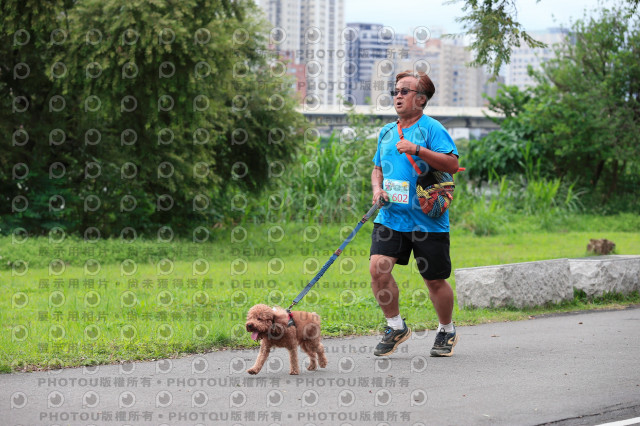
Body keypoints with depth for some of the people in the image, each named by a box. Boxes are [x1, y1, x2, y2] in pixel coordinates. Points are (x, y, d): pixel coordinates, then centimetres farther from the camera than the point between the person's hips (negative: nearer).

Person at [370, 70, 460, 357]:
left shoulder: (431, 129, -5)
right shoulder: (387, 132, 14)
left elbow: (452, 164, -17)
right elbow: (378, 169, 26)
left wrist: (417, 150, -25)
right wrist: (377, 189, 5)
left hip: (427, 221, -5)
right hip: (391, 217, 5)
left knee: (435, 281, 5)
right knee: (378, 267, -14)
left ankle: (447, 332, 29)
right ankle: (396, 327, 3)